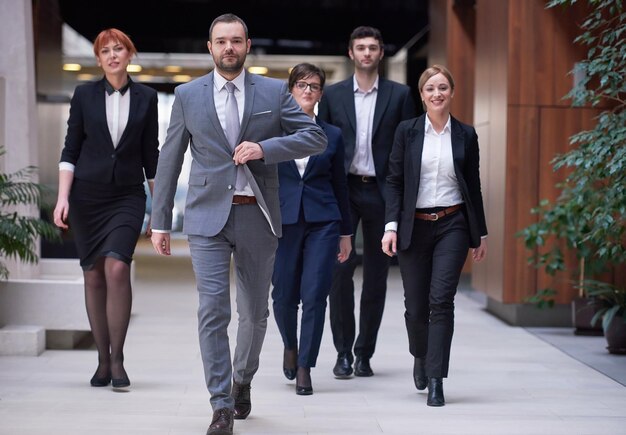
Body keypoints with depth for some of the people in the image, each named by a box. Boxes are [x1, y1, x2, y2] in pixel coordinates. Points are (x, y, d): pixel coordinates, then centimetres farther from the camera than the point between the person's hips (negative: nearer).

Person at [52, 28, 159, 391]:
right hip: (87, 194, 1)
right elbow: (70, 149, 4)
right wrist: (63, 198, -6)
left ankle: (117, 358, -12)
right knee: (94, 275, 3)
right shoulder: (85, 95, 5)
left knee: (117, 267, -19)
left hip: (128, 195, -1)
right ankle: (103, 361, 12)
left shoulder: (146, 98, 6)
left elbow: (151, 154, 9)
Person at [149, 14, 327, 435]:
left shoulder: (274, 92, 4)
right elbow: (170, 160, 7)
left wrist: (265, 147, -15)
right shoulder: (188, 95, 5)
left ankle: (242, 380, 38)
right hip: (208, 216, -1)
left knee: (255, 312, 12)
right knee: (213, 311, -9)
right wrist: (160, 221, 5)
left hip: (257, 216, 1)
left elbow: (316, 137, 0)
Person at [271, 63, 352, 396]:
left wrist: (346, 233, 12)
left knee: (314, 294, -7)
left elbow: (339, 185, 12)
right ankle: (290, 345, 36)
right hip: (282, 221, 0)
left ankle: (304, 367, 4)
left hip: (323, 222, 0)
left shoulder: (332, 135, 8)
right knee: (284, 295, 5)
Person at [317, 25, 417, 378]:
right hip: (343, 191, 0)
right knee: (340, 271, -8)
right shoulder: (333, 95, 7)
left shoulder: (400, 95, 5)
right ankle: (344, 352, 3)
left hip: (382, 192, 0)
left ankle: (365, 352, 15)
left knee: (376, 276, 5)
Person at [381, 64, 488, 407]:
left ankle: (436, 381, -7)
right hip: (414, 226, 0)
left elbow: (473, 186, 10)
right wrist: (391, 226, -8)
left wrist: (481, 234, 10)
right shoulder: (407, 131, 3)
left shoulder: (465, 135, 6)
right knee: (416, 305, 6)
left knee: (441, 300, -12)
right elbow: (394, 182, 2)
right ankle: (420, 356, 37)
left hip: (452, 225, 0)